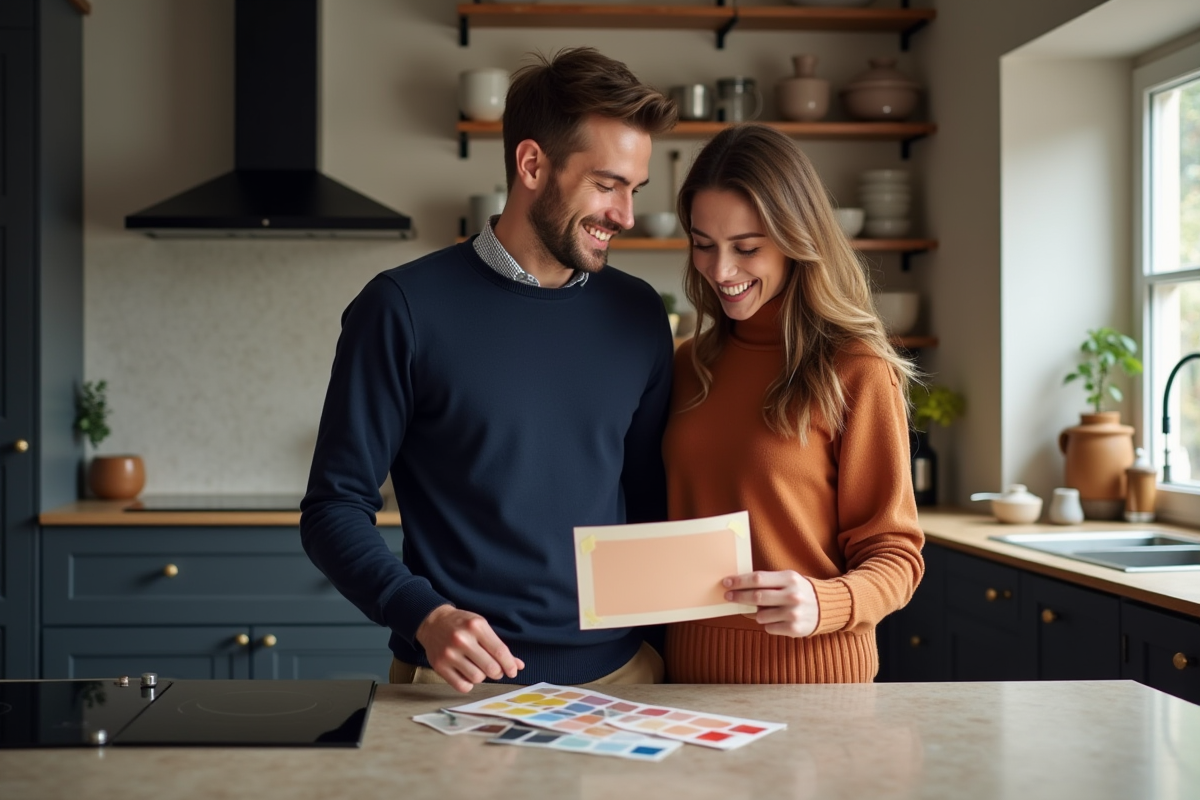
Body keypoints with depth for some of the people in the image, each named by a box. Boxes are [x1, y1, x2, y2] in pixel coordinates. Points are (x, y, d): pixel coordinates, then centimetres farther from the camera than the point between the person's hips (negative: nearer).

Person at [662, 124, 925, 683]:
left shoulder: (856, 372, -11)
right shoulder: (690, 366, 5)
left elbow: (895, 554, -9)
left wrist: (824, 604, -28)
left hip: (812, 671, -5)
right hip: (689, 667, 5)